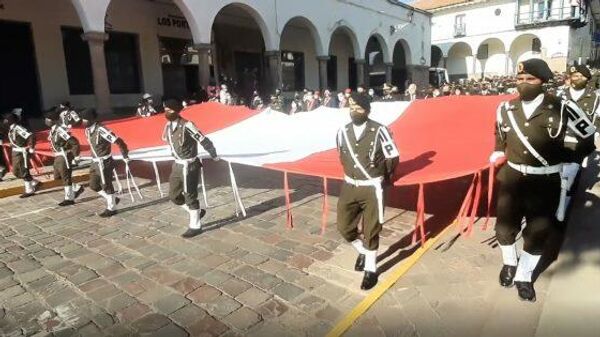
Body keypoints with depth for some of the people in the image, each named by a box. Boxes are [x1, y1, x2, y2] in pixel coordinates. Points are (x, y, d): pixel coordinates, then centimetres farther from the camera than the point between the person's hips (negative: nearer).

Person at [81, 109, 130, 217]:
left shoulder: (101, 130, -24)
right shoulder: (88, 130, 4)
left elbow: (119, 141, -24)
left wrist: (125, 156, -18)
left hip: (104, 162, -9)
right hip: (95, 162, 9)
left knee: (106, 186, 3)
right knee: (93, 185, 15)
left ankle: (111, 208, 19)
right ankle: (112, 199, 30)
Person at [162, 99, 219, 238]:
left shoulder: (186, 126, -22)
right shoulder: (168, 126, 4)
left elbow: (204, 141, -18)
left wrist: (214, 157, -7)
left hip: (189, 166, -8)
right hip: (177, 165, 8)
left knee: (190, 196, 2)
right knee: (174, 196, 14)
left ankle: (195, 226, 18)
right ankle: (197, 212, 33)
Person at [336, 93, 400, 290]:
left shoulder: (379, 131, -14)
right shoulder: (343, 132, 1)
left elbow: (393, 157, -3)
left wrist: (384, 177, 9)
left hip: (372, 188, -5)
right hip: (349, 186, 5)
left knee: (370, 230, 6)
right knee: (344, 227, 9)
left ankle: (371, 269, 26)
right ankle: (363, 251, 39)